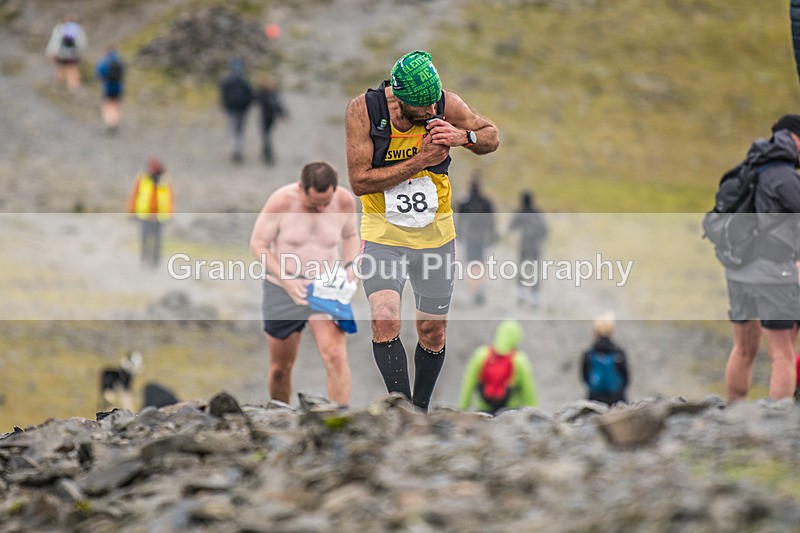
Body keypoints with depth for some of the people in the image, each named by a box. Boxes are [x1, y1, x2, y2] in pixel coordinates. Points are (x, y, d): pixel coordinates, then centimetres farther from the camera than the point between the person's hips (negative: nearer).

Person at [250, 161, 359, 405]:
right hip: (283, 290, 0)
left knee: (335, 355, -22)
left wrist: (350, 265, -7)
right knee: (280, 366, 10)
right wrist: (287, 281, -20)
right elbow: (258, 244, -9)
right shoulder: (281, 202, -17)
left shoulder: (345, 202, -8)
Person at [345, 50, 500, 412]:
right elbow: (359, 181, -19)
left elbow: (492, 137, 5)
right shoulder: (363, 110, -17)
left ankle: (421, 410, 29)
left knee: (433, 332, 9)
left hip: (436, 236, 2)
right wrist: (420, 161, -26)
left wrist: (463, 137, -19)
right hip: (383, 236, -2)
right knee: (384, 320, -24)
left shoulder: (446, 104, -11)